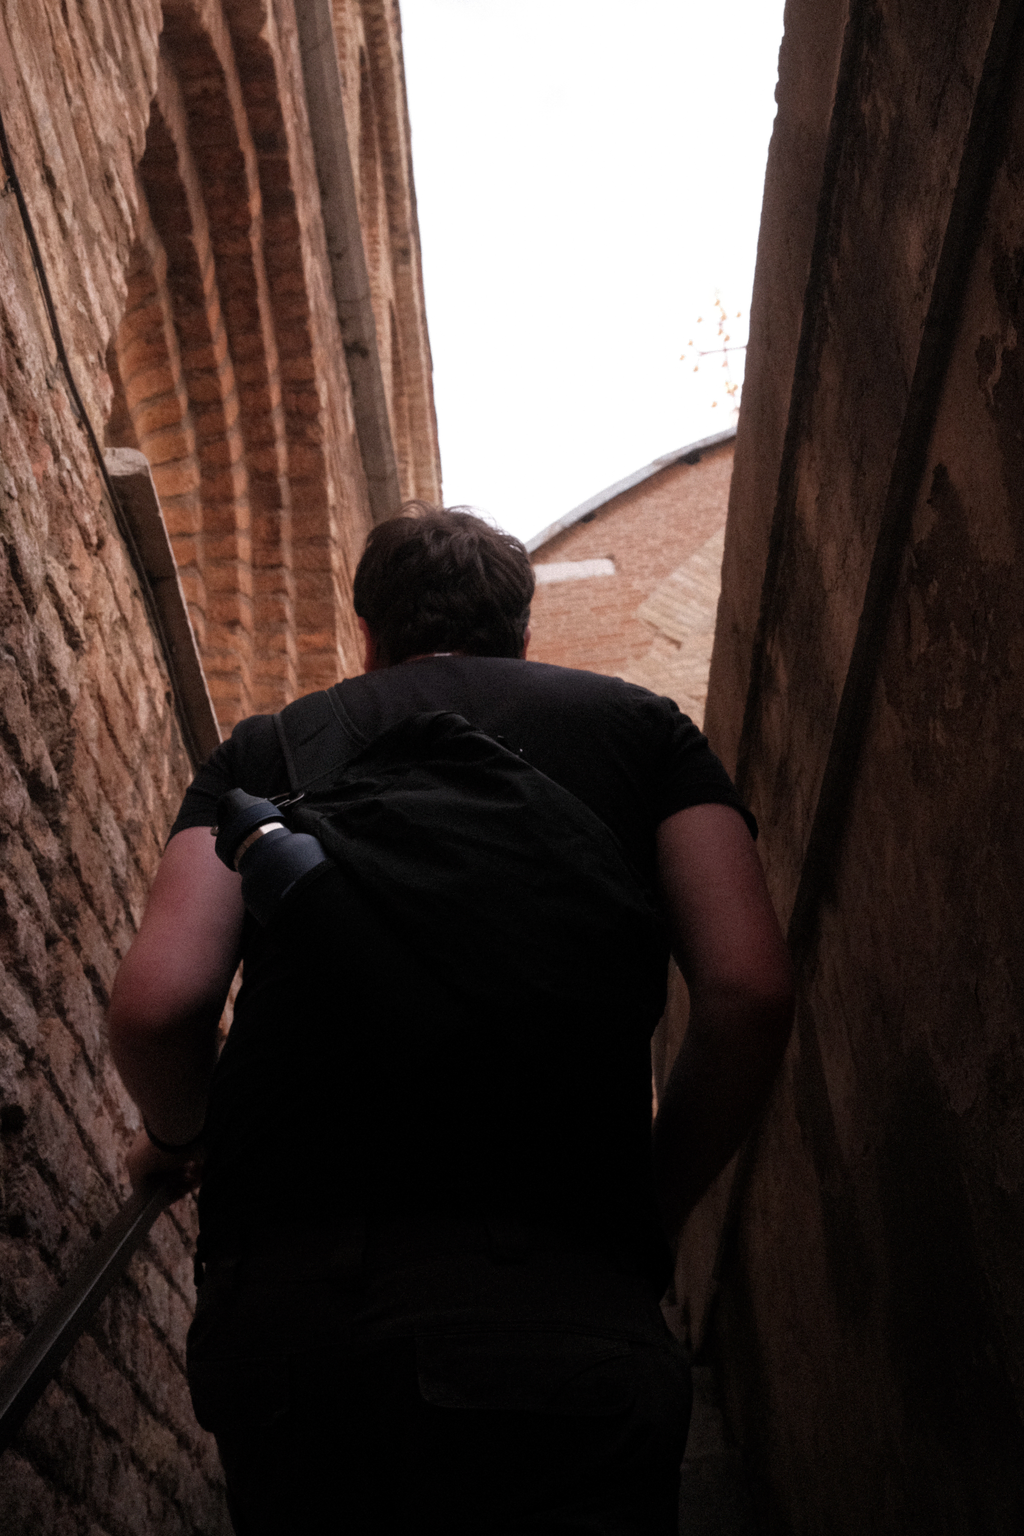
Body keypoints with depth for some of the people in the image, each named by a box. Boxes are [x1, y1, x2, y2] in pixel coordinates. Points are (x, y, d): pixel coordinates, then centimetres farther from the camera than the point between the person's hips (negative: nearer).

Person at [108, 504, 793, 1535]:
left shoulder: (267, 746, 14)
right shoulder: (640, 724, 14)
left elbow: (158, 1002, 0)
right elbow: (747, 994, 1)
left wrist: (177, 1139, 22)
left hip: (276, 1303, 4)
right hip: (557, 1312, -2)